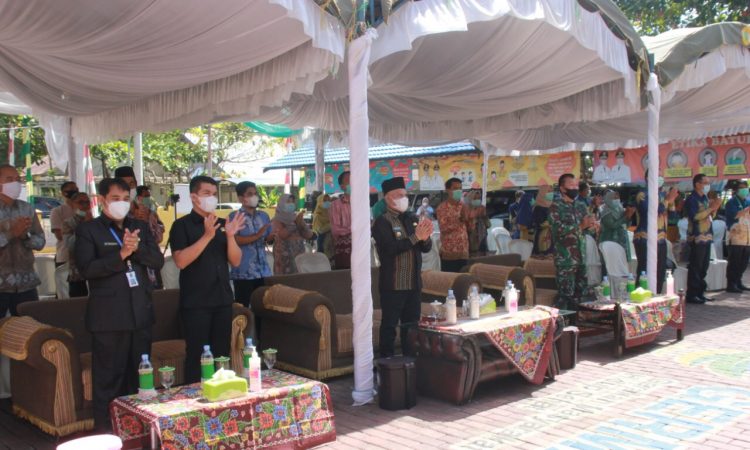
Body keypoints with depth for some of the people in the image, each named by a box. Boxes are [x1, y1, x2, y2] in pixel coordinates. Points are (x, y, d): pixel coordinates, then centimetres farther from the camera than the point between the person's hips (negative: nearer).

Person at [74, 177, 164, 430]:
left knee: (138, 377, 12)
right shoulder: (88, 230, -1)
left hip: (141, 312, 5)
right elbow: (86, 269, -12)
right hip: (108, 316, -5)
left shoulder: (140, 227, 14)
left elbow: (158, 262, 4)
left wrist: (137, 248, -13)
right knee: (108, 380, 1)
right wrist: (121, 254, -21)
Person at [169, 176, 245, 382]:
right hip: (195, 303, -5)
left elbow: (236, 261, 5)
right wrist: (207, 236, -25)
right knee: (197, 355, 1)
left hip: (223, 300, 5)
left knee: (222, 354, 11)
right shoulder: (182, 225, -5)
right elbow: (180, 261, -18)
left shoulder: (221, 224, 11)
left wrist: (230, 236, -12)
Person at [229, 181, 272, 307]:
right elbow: (235, 240, -14)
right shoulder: (234, 216, -4)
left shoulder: (263, 215, 12)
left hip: (263, 271, 5)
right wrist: (257, 236, -23)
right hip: (243, 272, -5)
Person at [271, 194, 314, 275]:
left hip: (299, 256, 5)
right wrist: (295, 223, -22)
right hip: (284, 258, -4)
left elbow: (309, 235, 6)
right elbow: (281, 235, -18)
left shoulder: (297, 218, 14)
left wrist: (301, 223, -11)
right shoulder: (277, 220, 0)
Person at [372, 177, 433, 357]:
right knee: (389, 325, 1)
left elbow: (426, 248, 8)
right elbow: (391, 248, -22)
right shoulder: (382, 222, -9)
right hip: (392, 285, -6)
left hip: (414, 283, 6)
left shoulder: (413, 219, 10)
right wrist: (415, 236, -25)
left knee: (412, 324, 14)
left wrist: (425, 238, -14)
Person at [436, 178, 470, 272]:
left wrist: (466, 219, -6)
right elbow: (443, 229, -16)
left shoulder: (463, 207, 12)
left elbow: (470, 229, 13)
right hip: (449, 253, -5)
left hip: (464, 253, 5)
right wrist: (459, 220, -21)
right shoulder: (442, 207, -5)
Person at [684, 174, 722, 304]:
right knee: (695, 268, -7)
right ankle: (691, 295, -4)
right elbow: (695, 217, -20)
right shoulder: (691, 199, -9)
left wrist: (714, 208, 4)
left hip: (707, 237, 9)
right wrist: (711, 208, -17)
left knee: (703, 267, 11)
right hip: (697, 238, -9)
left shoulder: (705, 198, 16)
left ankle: (700, 293, 18)